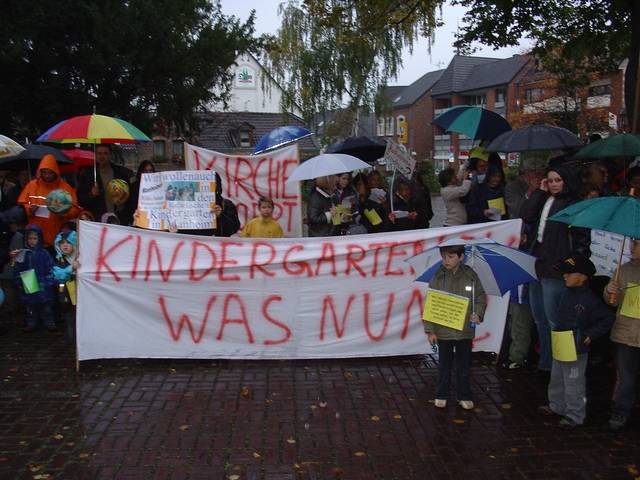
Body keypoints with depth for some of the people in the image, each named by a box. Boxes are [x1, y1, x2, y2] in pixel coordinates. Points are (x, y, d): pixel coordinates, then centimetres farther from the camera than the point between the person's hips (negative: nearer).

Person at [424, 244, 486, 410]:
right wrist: (430, 330, -9)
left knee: (464, 366, 13)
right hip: (443, 331, 0)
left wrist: (478, 314, -16)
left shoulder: (471, 276, -5)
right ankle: (441, 396, 28)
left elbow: (481, 298, 3)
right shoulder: (438, 278, -7)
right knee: (444, 366, 13)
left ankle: (464, 396, 29)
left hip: (465, 330, 1)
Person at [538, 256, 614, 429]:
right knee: (556, 379, 21)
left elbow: (607, 319, -14)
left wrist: (590, 335, -14)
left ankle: (575, 416, 15)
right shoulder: (567, 293, 5)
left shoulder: (590, 299, -18)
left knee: (573, 383, 2)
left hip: (576, 350, -9)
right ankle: (557, 406, 38)